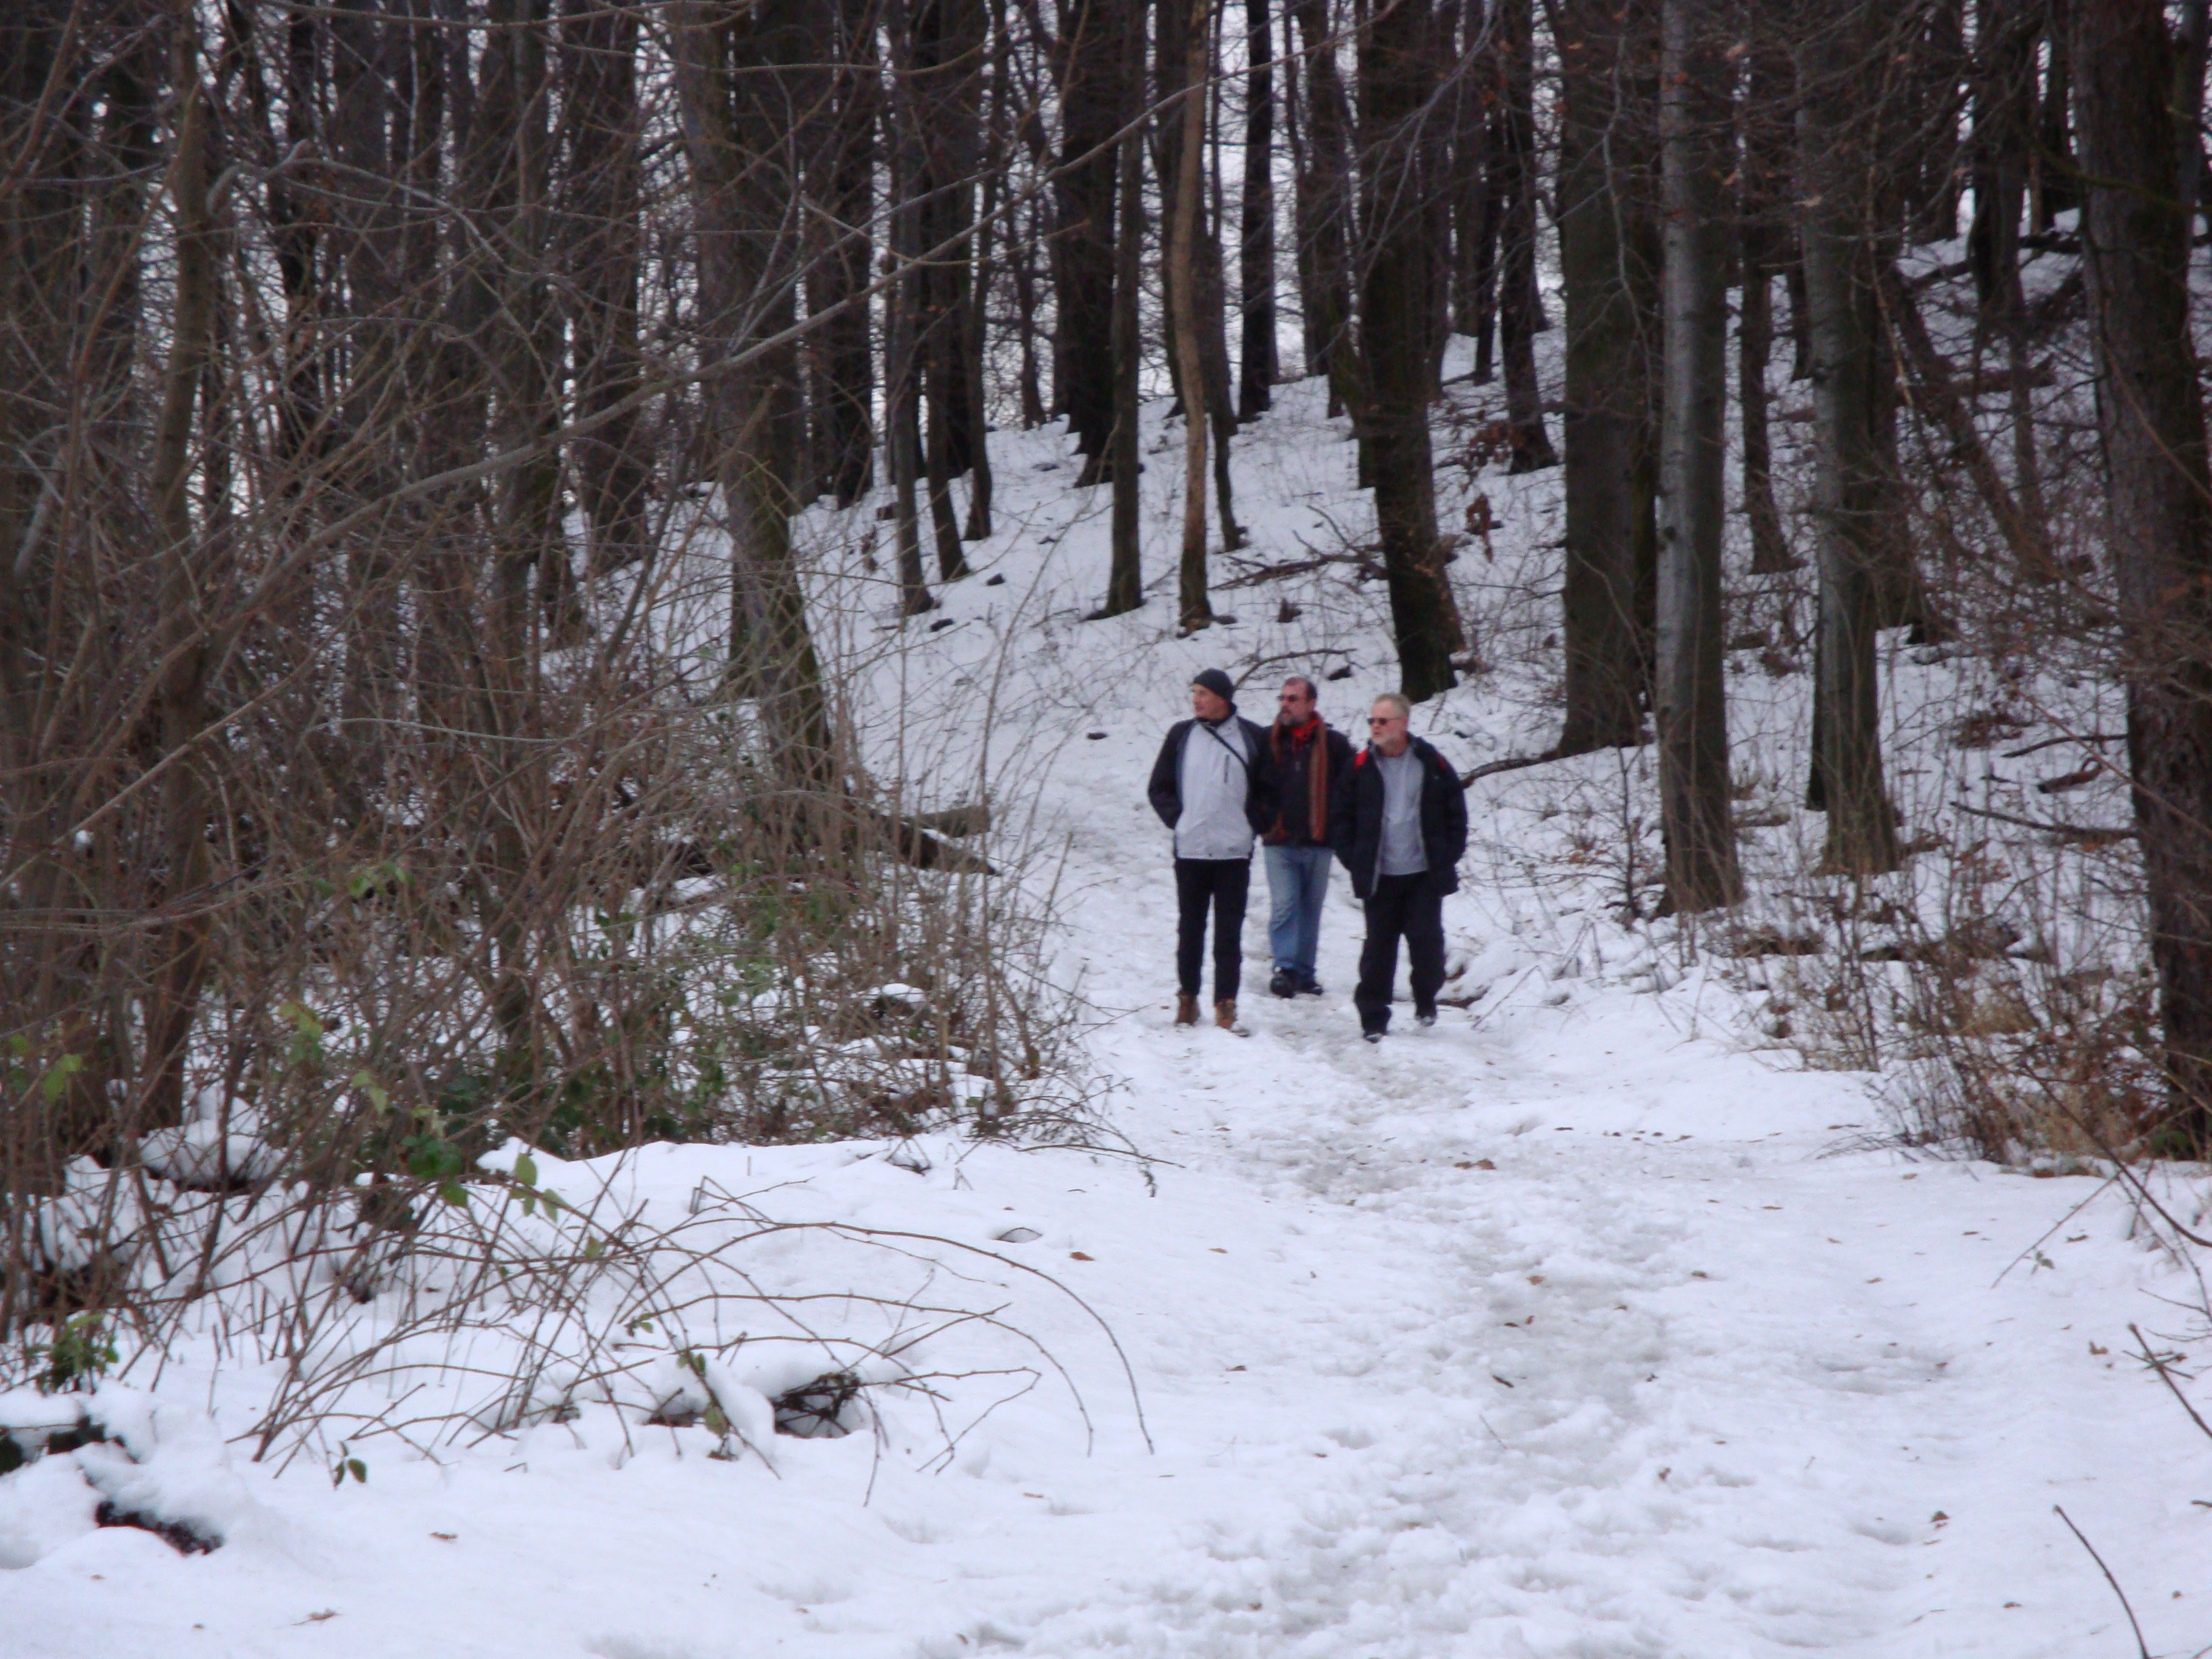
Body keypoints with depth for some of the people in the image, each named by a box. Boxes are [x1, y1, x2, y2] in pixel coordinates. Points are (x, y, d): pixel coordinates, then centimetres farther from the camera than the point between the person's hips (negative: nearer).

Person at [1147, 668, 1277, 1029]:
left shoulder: (1252, 738, 1)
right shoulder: (1181, 735, 5)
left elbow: (1268, 791, 10)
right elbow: (1159, 787, 11)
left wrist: (1253, 823, -1)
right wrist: (1176, 818, 0)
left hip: (1235, 851, -1)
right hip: (1190, 850, 1)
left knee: (1229, 931, 0)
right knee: (1190, 928, 7)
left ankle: (1225, 1003, 3)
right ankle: (1187, 997, 18)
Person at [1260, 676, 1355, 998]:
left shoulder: (1334, 744, 0)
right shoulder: (1267, 741, 3)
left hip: (1318, 843, 1)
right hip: (1279, 842, -1)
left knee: (1311, 910, 9)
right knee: (1284, 906, -11)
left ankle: (1305, 972, 16)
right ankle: (1284, 968, -12)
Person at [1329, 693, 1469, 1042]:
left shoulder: (1432, 765, 1)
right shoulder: (1360, 767, 1)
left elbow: (1456, 814, 6)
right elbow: (1339, 816, 6)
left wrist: (1447, 857, -1)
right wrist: (1354, 860, -2)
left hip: (1425, 875, 0)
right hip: (1379, 878, 0)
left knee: (1427, 940, 0)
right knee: (1379, 947, 2)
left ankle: (1426, 1000, 25)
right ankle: (1373, 1018, 8)